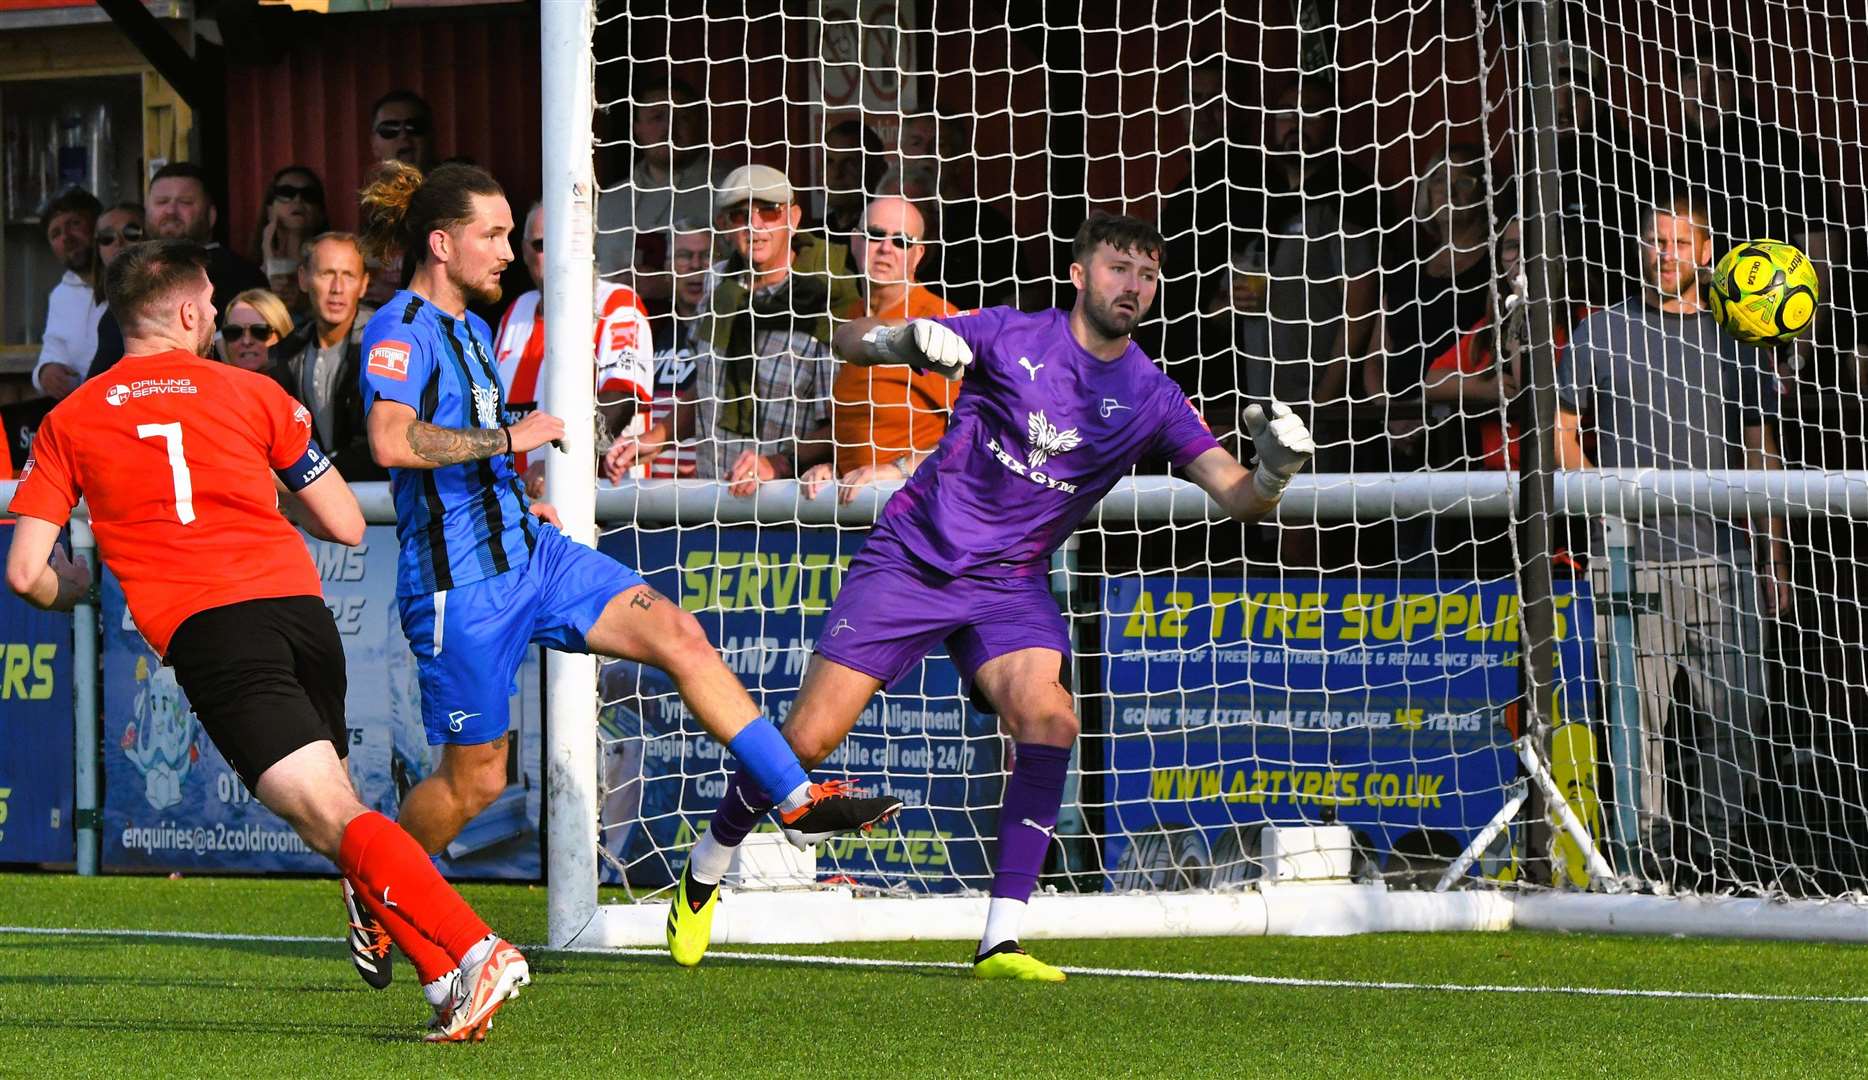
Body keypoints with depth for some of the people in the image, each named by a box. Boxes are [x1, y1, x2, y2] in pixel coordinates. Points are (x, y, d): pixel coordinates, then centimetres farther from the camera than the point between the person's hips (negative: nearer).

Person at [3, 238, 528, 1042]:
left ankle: (472, 953, -30)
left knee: (329, 815, -13)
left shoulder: (69, 423, 16)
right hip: (298, 605, 3)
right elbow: (346, 526, 19)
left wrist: (67, 590, 34)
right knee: (334, 806, 16)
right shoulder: (253, 394, 17)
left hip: (204, 631, -3)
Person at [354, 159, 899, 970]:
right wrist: (509, 438, -25)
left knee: (676, 634, -6)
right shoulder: (400, 332, -14)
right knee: (474, 778, 0)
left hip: (526, 549, 9)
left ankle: (797, 796, -7)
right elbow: (391, 441, -32)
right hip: (458, 583, -9)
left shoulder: (469, 329, 16)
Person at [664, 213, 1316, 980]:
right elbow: (847, 341, -5)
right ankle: (704, 873, 21)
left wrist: (1274, 470, -33)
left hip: (1009, 583, 2)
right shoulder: (1012, 337, -7)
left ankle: (1001, 940, -21)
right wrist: (907, 340, -28)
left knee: (1049, 719, -25)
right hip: (913, 558, -2)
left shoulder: (1150, 399, -2)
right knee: (809, 738, -6)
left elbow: (1236, 497, -10)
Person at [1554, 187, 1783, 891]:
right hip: (1632, 555, -2)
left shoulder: (1734, 340, 15)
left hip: (1721, 556, 2)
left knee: (1736, 711, -3)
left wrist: (1772, 557, 11)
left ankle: (1717, 852, 5)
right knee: (1638, 711, -4)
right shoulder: (1603, 332, 9)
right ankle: (1645, 853, 0)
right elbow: (1564, 429, 9)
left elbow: (1759, 454, 17)